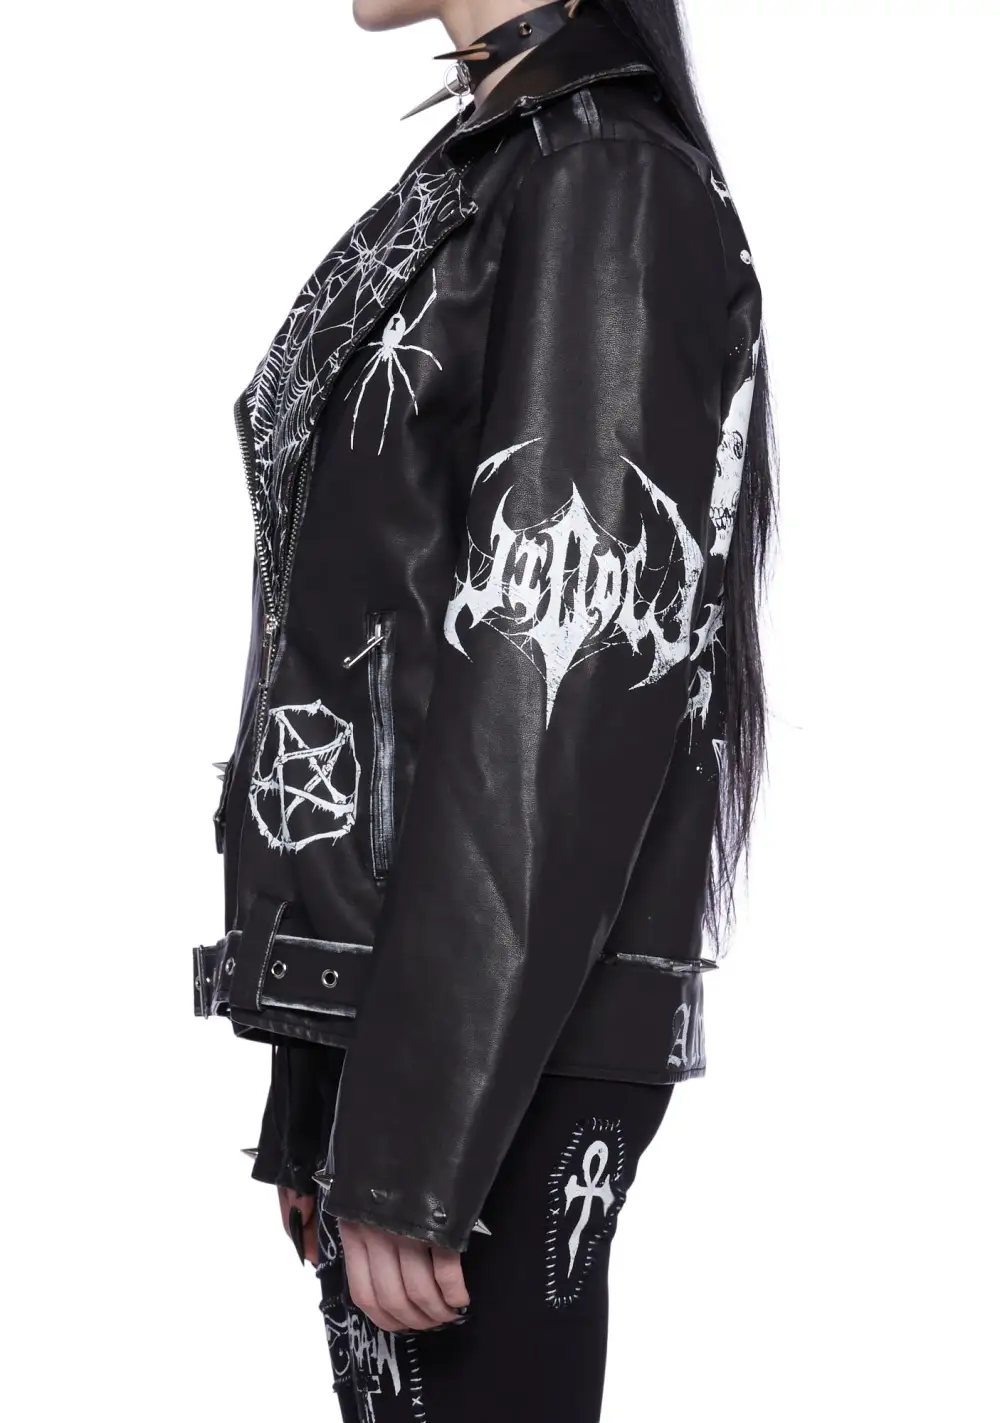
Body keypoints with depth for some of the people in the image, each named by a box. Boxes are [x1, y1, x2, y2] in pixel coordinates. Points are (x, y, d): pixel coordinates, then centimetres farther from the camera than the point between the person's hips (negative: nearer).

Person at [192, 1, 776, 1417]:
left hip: (493, 1031, -9)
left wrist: (411, 1135, -21)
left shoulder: (610, 191, -10)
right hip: (382, 987, 9)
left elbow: (570, 669, -19)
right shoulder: (478, 196, 17)